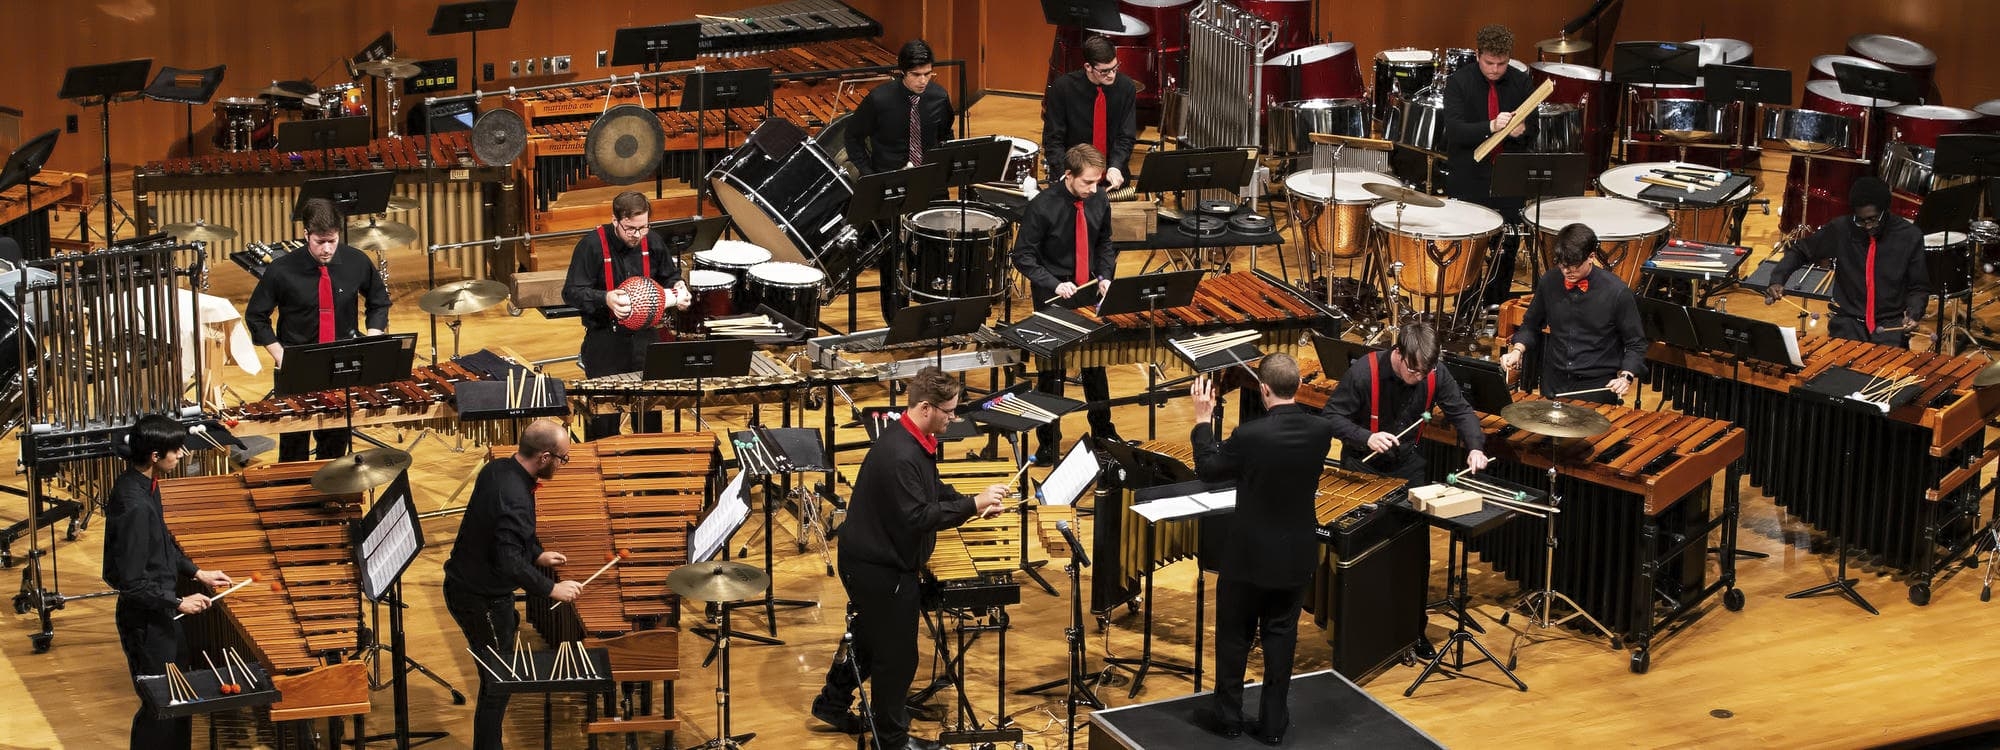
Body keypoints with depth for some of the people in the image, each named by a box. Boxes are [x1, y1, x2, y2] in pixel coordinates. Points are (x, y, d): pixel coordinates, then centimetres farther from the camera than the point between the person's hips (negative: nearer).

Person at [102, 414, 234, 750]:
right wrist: (178, 603, -19)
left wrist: (196, 573, 12)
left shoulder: (144, 484, 0)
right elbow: (131, 581, -27)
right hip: (146, 621, -9)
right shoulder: (133, 504, -29)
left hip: (159, 613, 9)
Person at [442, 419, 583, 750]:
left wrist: (536, 554, 12)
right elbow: (510, 565, -34)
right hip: (481, 601, -10)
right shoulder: (514, 499, -33)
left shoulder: (496, 469, -3)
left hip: (462, 583, 10)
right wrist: (553, 588, -24)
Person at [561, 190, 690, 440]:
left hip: (646, 336, 4)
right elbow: (571, 292, -16)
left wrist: (678, 289, -6)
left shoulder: (653, 241, -1)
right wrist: (605, 298, -32)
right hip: (604, 341, -4)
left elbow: (669, 276, 17)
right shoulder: (592, 245, -15)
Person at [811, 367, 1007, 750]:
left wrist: (976, 504, 0)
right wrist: (973, 505, -29)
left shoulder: (917, 441, 2)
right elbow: (917, 517, -32)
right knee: (896, 654, 5)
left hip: (874, 559, 10)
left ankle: (832, 703, 43)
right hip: (879, 570, -10)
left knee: (869, 636, 26)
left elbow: (934, 491, 15)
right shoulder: (899, 456, -31)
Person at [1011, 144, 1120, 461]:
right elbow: (1023, 256, -15)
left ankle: (1103, 431, 34)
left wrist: (1105, 276, -4)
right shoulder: (1041, 206, -19)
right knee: (1052, 369, 1)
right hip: (1053, 297, -5)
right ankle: (1048, 443, 15)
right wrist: (1054, 284, -25)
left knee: (1096, 363, 17)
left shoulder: (1100, 203, -5)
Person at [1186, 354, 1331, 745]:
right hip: (1296, 556, 4)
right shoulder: (1322, 430, -12)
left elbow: (1208, 469, -9)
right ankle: (1273, 723, 20)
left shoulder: (1250, 435, -25)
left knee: (1234, 638, 14)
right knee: (1281, 638, 15)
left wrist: (1202, 420, 1)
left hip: (1250, 556, -4)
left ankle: (1228, 716, 24)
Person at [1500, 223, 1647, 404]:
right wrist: (1517, 350, -3)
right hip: (1554, 383, 3)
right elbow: (1531, 325, 14)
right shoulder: (1549, 282, -2)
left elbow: (1636, 344, -3)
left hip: (1598, 387, -3)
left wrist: (1626, 377, -19)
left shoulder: (1617, 292, -12)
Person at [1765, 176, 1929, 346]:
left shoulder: (1910, 236, -4)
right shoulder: (1840, 229, -4)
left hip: (1891, 324, -1)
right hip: (1849, 320, 1)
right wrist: (1777, 281, -8)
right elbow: (1799, 251, 8)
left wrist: (1913, 314, -14)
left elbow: (1919, 288, 6)